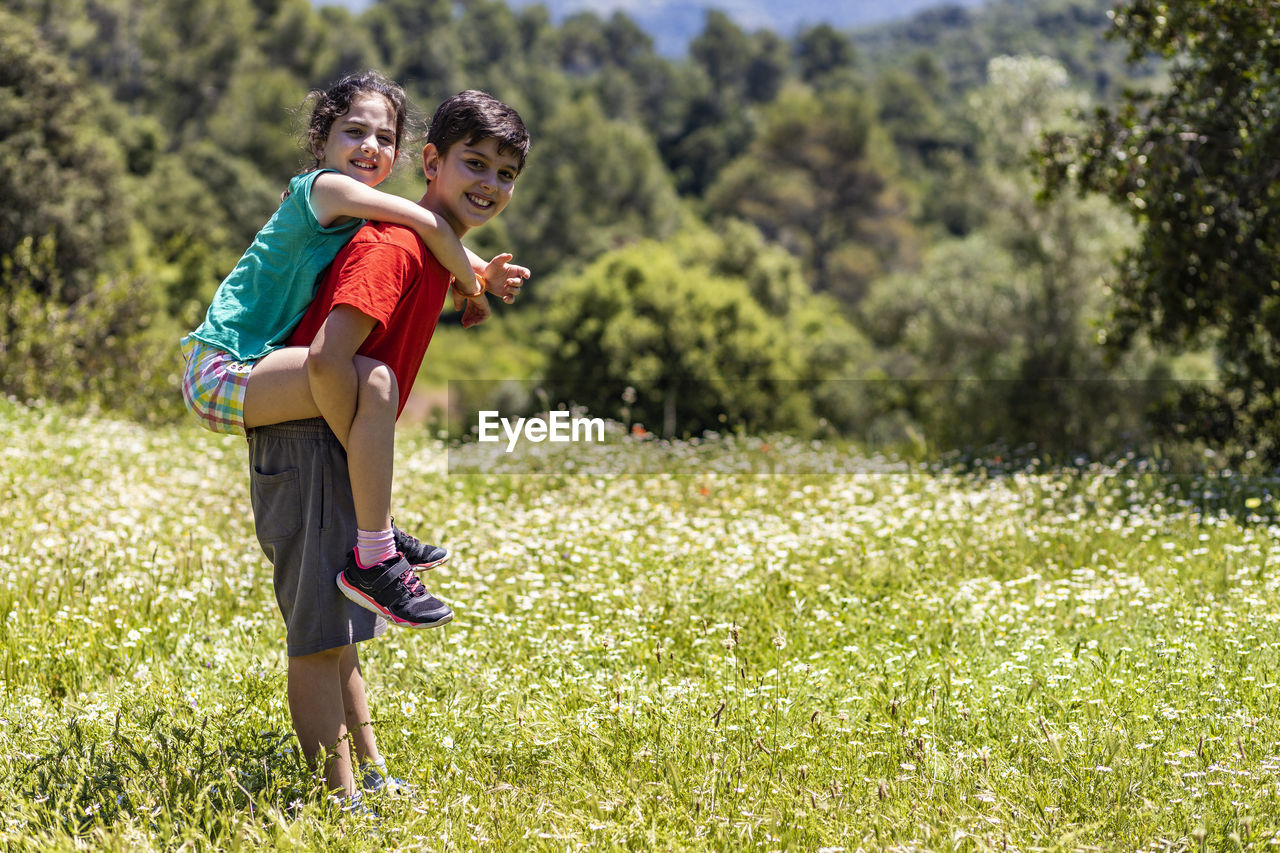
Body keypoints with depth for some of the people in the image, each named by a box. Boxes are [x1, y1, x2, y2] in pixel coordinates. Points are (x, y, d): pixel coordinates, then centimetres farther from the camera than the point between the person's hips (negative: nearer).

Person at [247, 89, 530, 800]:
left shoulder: (433, 247, 11)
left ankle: (373, 776, 29)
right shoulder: (394, 245, -20)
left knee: (338, 631, 18)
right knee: (319, 634, -6)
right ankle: (342, 799, -1)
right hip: (308, 444, -11)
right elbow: (328, 357, -28)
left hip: (338, 447, 11)